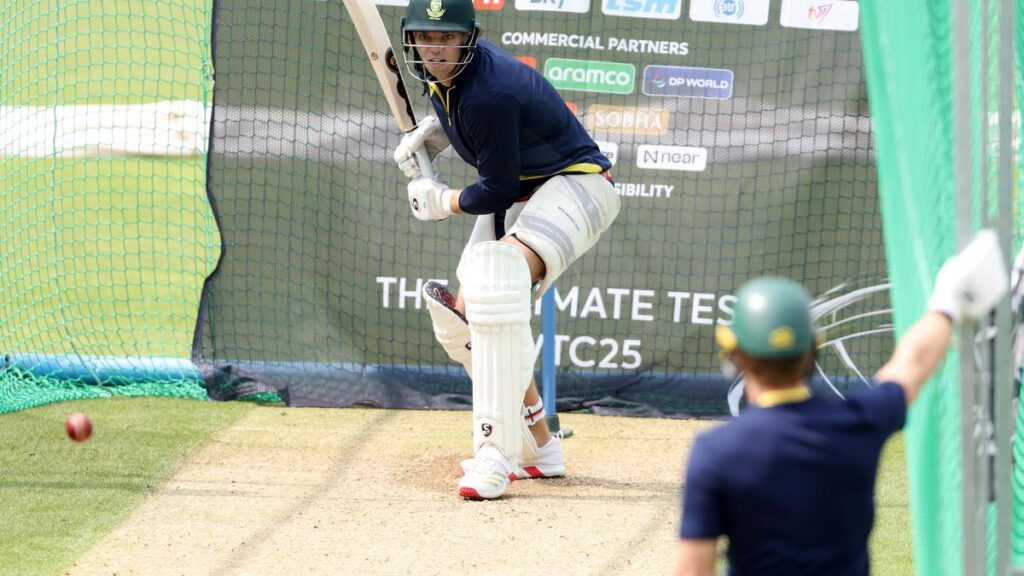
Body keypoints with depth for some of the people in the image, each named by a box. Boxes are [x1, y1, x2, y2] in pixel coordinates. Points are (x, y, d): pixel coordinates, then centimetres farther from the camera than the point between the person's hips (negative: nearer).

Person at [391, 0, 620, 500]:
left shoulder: (488, 94, -29)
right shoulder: (443, 74, -1)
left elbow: (497, 193, -22)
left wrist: (441, 202, -5)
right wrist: (430, 132, 6)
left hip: (575, 183, -11)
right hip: (520, 192, 11)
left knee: (494, 285, -34)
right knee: (465, 316, 7)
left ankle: (497, 453, -35)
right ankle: (537, 450, 20)